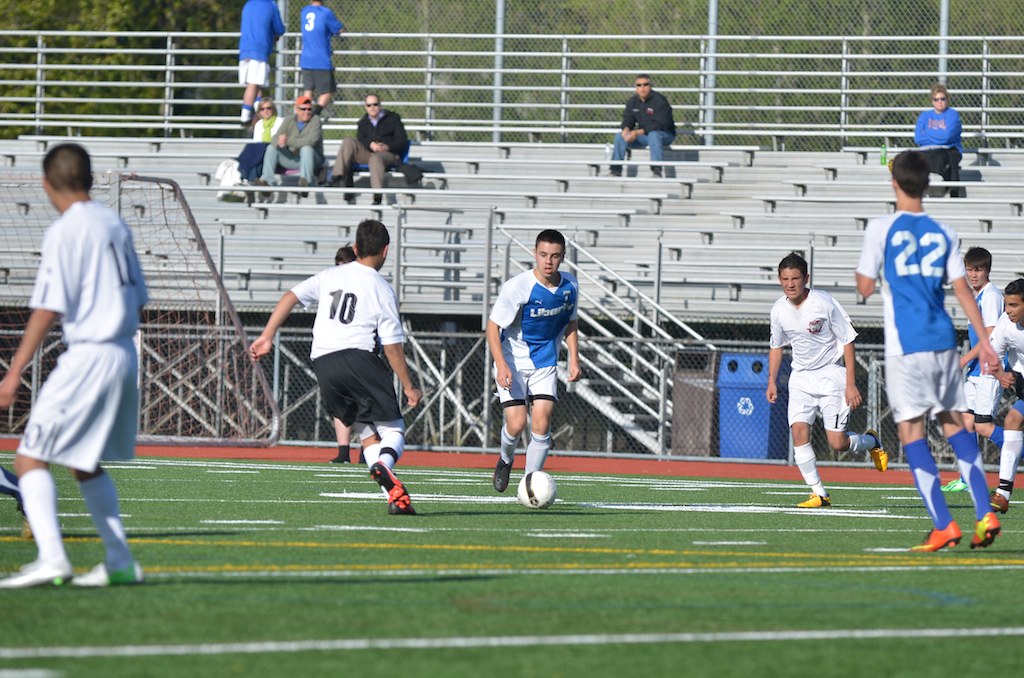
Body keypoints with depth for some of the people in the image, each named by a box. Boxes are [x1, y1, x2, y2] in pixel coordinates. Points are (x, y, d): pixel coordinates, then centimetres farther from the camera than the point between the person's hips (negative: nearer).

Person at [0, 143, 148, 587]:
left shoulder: (64, 232, -11)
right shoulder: (114, 225, 12)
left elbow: (48, 310, -16)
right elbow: (138, 297, 16)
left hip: (88, 356, -8)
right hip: (125, 356, 8)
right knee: (85, 463, 20)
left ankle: (51, 559, -21)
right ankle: (120, 563, 19)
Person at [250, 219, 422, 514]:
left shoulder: (331, 276, 13)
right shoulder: (382, 290, 1)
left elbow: (291, 296, 5)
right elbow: (392, 346, -1)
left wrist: (267, 336, 7)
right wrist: (408, 387, 8)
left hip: (322, 364, 5)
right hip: (357, 357, -4)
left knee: (367, 433, 10)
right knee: (393, 429, -2)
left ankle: (395, 496, -4)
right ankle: (384, 464, -37)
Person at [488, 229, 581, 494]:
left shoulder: (570, 286, -4)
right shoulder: (517, 286, -20)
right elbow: (493, 326, -16)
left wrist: (574, 359, 4)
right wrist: (501, 366, -26)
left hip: (545, 363, 3)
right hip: (512, 362, -3)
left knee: (541, 423, -11)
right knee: (516, 423, -11)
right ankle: (506, 460, 23)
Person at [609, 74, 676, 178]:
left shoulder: (659, 100, -18)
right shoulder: (632, 102, 3)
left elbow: (660, 125, -24)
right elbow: (628, 120, 6)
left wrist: (638, 132, -30)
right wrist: (626, 129, -21)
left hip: (664, 135, -6)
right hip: (643, 135, 6)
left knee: (653, 135, -40)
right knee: (620, 135, -11)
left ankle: (657, 170, -41)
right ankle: (615, 170, -10)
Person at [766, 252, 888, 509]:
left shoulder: (824, 303, -16)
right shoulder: (779, 310, -2)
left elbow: (847, 341, -10)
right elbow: (776, 346, 16)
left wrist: (851, 384, -13)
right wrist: (772, 381, 8)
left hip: (831, 375, -4)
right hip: (801, 378, 4)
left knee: (838, 443, -10)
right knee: (799, 432, -15)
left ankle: (871, 442, 25)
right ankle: (819, 494, -7)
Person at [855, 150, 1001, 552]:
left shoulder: (881, 230, -3)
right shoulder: (942, 233, 9)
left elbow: (865, 288, -2)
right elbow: (963, 289, 7)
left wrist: (862, 271, 21)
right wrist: (984, 341, 8)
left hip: (906, 345, -5)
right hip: (943, 341, 5)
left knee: (912, 430, -3)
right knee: (955, 425, 13)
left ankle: (943, 526, -10)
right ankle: (985, 515, 4)